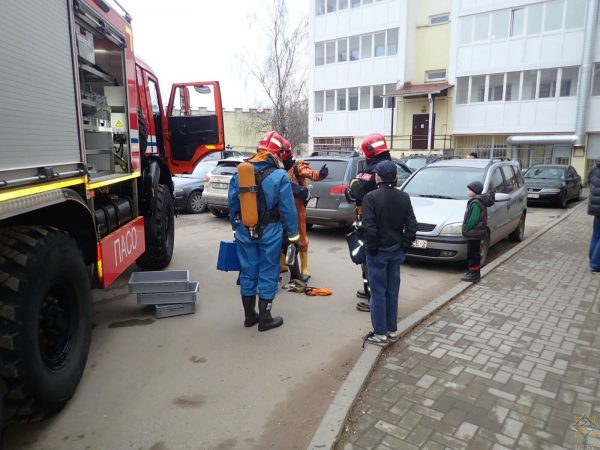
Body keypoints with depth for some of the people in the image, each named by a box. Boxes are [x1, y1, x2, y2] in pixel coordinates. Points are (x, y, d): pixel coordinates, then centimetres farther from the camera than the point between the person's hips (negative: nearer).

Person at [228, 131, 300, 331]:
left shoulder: (240, 173, 1)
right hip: (269, 232, -4)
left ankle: (249, 316, 26)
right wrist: (293, 233, -1)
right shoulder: (279, 175, -14)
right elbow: (287, 208, -12)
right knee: (267, 273, 7)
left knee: (248, 271, 14)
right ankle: (265, 319, 15)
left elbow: (232, 203, 8)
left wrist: (236, 227, 19)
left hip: (244, 231, 4)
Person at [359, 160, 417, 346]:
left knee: (378, 292, 3)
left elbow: (369, 227, -20)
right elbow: (411, 225, 0)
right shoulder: (404, 197, 2)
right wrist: (404, 245, 7)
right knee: (392, 291, 14)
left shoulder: (371, 197, -15)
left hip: (378, 251, -5)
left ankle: (380, 334, 10)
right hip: (396, 251, 5)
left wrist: (371, 247, -8)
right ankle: (392, 330, 24)